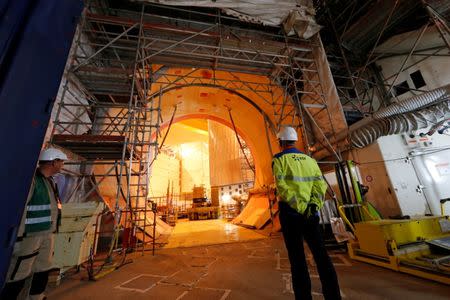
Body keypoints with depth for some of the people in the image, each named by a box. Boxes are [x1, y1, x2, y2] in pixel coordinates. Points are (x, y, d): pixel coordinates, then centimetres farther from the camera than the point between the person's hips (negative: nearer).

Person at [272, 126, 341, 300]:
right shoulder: (310, 159, 11)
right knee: (320, 253, 15)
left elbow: (282, 187, -16)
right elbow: (320, 183, 2)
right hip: (311, 212, 4)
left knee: (297, 256, 8)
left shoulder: (279, 159, -5)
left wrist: (300, 207, -14)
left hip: (291, 211, -4)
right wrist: (314, 204, -5)